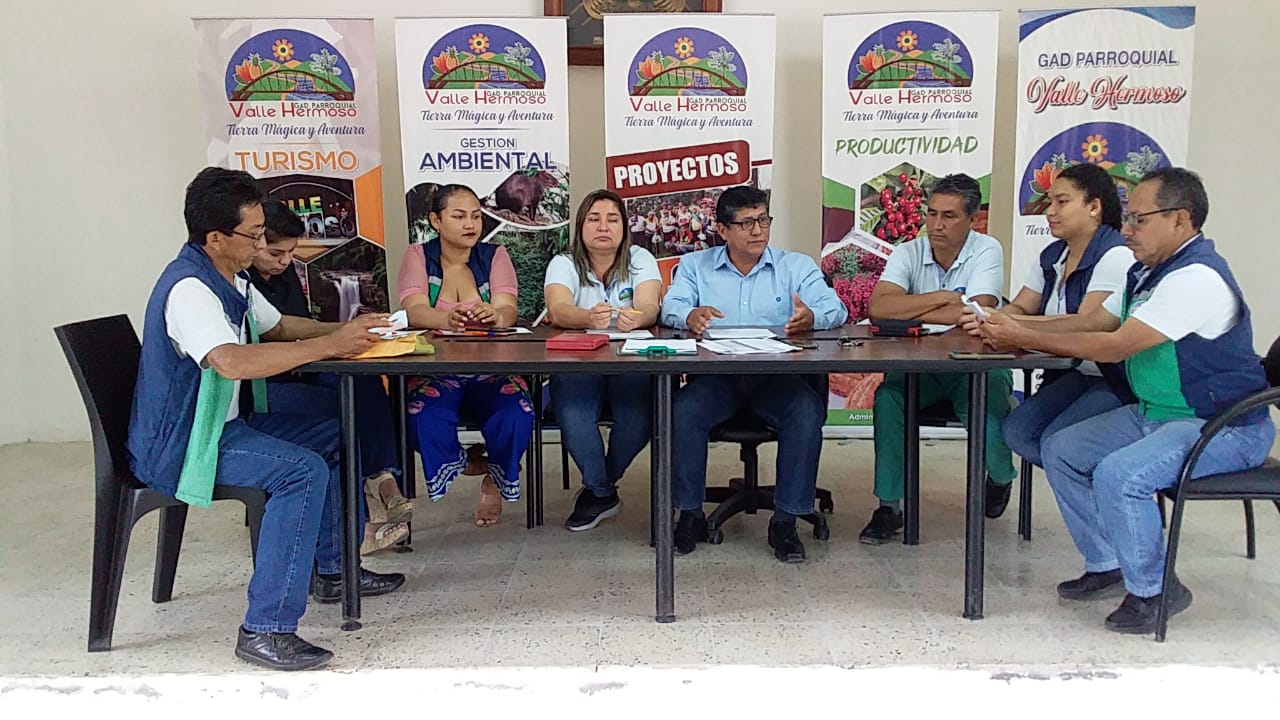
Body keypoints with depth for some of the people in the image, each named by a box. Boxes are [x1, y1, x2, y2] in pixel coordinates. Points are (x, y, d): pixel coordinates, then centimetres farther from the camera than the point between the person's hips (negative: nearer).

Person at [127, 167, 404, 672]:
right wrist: (330, 346, -31)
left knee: (338, 436, 12)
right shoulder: (188, 288, -24)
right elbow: (232, 362, -39)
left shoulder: (230, 279, 9)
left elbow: (276, 326, 23)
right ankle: (266, 630, -25)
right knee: (303, 470, -29)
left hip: (221, 423, 10)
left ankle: (333, 571, 23)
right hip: (176, 446, -10)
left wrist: (346, 330, 5)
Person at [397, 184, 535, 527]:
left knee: (516, 413, -28)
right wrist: (447, 319, -41)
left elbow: (507, 311, -12)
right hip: (434, 367, -1)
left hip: (492, 367, 1)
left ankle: (496, 478, 5)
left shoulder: (495, 256, 5)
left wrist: (494, 315, -39)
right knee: (426, 414, -32)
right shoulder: (418, 256, 2)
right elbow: (415, 312, -16)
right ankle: (459, 467, 1)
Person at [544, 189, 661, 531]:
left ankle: (597, 488, 3)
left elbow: (649, 308, -15)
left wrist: (637, 317, -41)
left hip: (631, 364, 0)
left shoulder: (640, 259, 4)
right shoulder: (563, 264, 2)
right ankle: (604, 493, -4)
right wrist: (589, 317, -42)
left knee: (639, 420, -28)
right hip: (577, 365, 0)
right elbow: (558, 311, -18)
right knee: (572, 417, -30)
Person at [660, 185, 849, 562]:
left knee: (808, 412, -30)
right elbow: (671, 307, -2)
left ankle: (785, 520, -17)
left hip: (778, 377, 0)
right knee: (683, 410, -29)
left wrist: (811, 317, -26)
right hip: (715, 376, 0)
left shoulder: (797, 266, 14)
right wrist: (690, 316, -27)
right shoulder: (695, 266, 16)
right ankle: (690, 514, -11)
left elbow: (835, 309, -1)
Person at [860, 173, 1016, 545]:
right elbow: (877, 308, -17)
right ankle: (889, 506, -14)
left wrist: (907, 312, -16)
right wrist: (941, 297, -19)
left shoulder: (986, 250, -8)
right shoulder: (908, 253, -1)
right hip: (921, 367, 2)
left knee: (986, 405, -28)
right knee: (887, 397, -25)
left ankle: (1000, 478, 11)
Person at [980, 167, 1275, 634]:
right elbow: (1092, 322, 12)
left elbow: (1114, 347, -26)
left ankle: (1153, 590, -7)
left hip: (1223, 428, -10)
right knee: (1059, 450, 5)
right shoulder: (1148, 272, 10)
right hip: (1154, 414, 10)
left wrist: (1025, 338, -21)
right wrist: (1014, 330, -2)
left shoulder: (1197, 277, -22)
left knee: (1117, 474, -31)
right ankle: (1107, 564, 15)